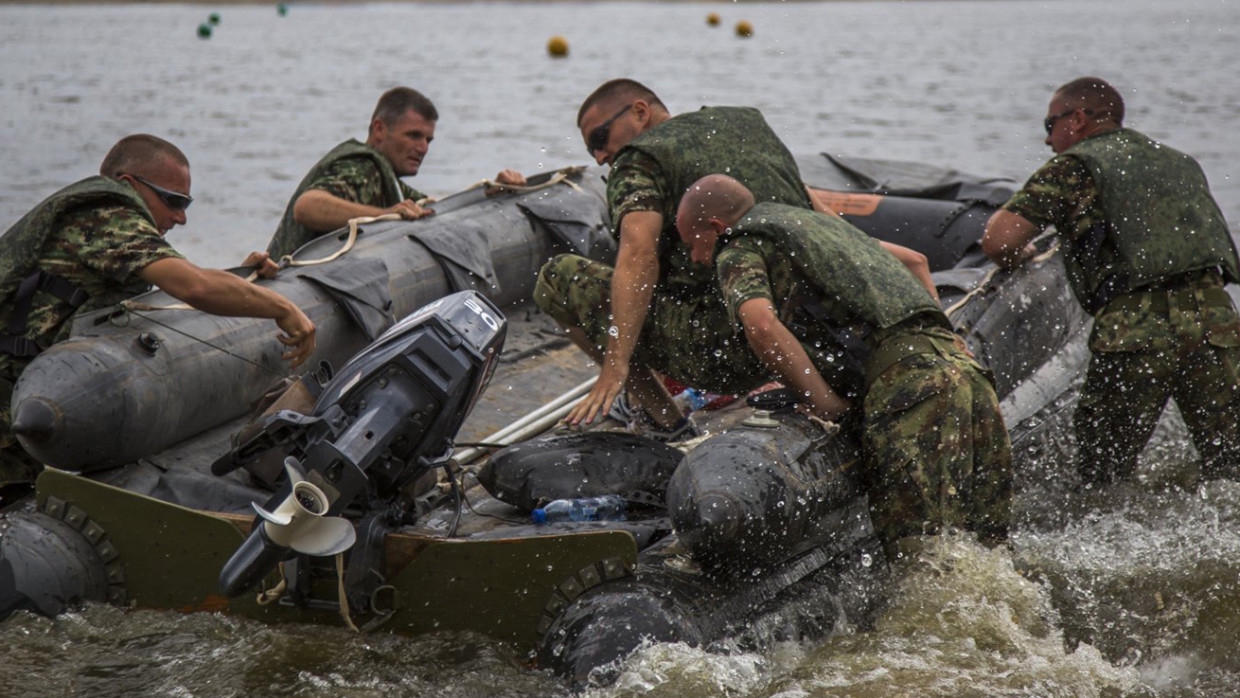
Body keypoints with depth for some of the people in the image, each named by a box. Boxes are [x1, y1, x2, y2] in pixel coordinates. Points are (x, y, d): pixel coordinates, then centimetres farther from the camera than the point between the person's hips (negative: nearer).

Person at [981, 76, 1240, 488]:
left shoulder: (1072, 168, 8)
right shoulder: (1179, 162, 27)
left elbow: (998, 241, -2)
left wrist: (1018, 259, 22)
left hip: (1136, 329, -5)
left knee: (1102, 483, 6)